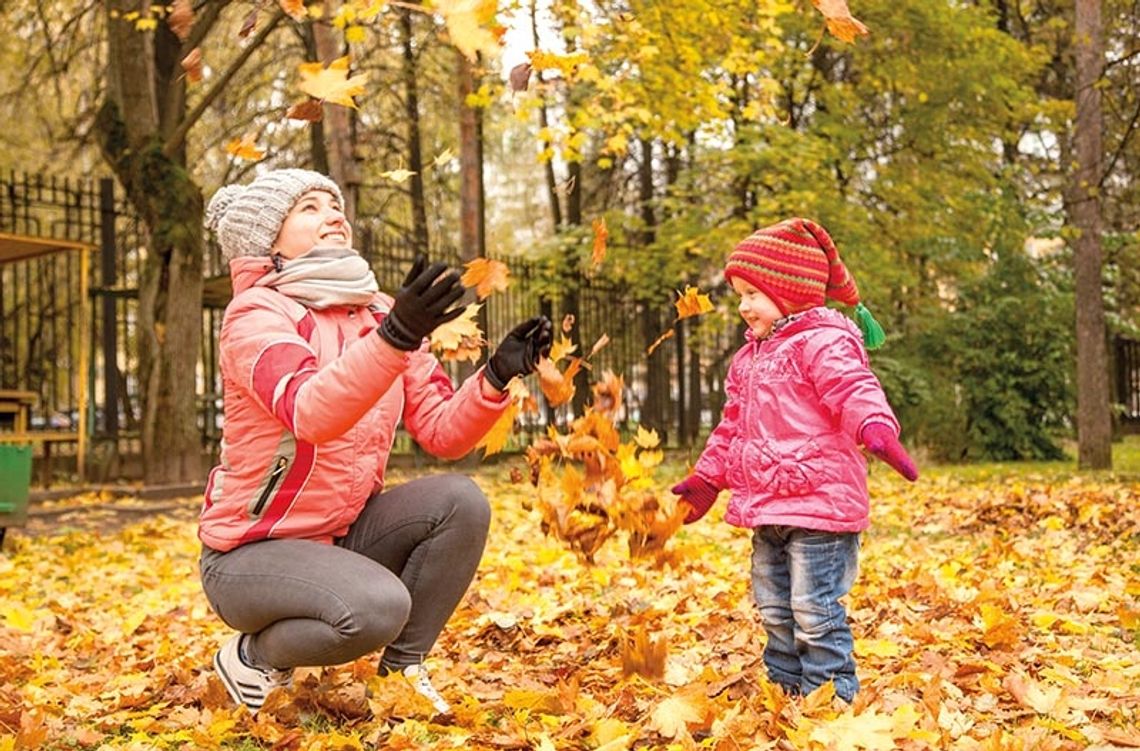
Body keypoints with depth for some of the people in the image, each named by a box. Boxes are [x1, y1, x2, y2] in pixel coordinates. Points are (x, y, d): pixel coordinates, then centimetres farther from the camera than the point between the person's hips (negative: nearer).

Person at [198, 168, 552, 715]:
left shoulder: (380, 315, 4)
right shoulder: (256, 314, -15)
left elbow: (442, 433, -2)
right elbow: (310, 414, -36)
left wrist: (497, 376, -20)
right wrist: (394, 338, -49)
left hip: (342, 534, 6)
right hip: (249, 551, -6)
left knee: (460, 501, -17)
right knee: (377, 607, -32)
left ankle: (402, 669, -1)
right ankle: (254, 656, -1)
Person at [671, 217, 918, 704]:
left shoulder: (823, 343, -11)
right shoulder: (749, 358, 17)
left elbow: (856, 391, -27)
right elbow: (732, 427, 26)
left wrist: (876, 429, -47)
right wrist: (705, 479, 30)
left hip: (818, 502, -9)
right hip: (767, 508, 9)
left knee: (815, 614, -6)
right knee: (774, 612, 17)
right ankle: (784, 695, 29)